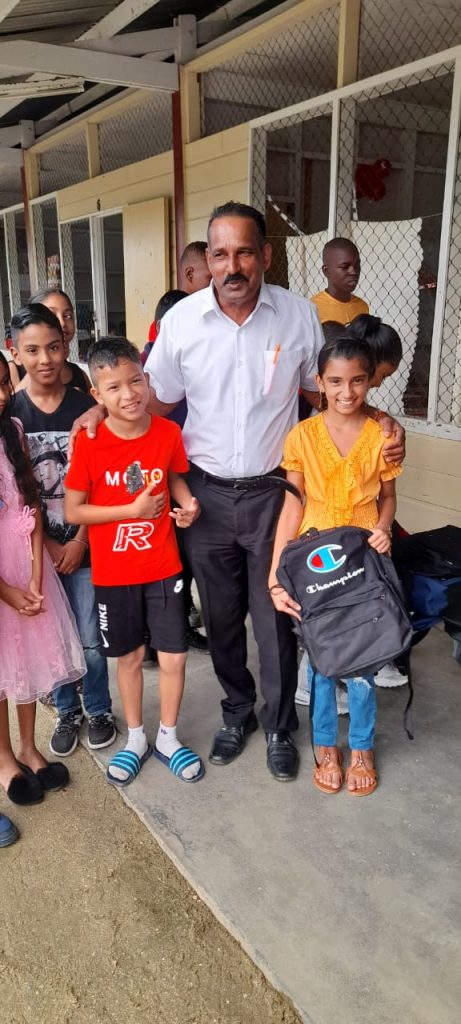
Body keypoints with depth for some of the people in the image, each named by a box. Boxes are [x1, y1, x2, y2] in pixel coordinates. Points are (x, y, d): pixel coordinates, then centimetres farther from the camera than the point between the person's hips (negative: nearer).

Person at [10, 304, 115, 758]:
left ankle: (99, 710, 30)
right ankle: (67, 712, 33)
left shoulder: (86, 408, -5)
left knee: (89, 638, 7)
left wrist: (79, 541, -8)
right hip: (35, 548, 1)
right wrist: (44, 545, -6)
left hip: (83, 545, -1)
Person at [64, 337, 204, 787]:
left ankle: (167, 737, 31)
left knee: (173, 657, 6)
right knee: (129, 656, 15)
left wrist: (188, 502, -12)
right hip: (113, 573, -1)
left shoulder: (168, 433, -8)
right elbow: (73, 511, -11)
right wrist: (132, 509, -20)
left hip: (163, 567, 2)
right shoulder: (89, 443, -15)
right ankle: (135, 739, 36)